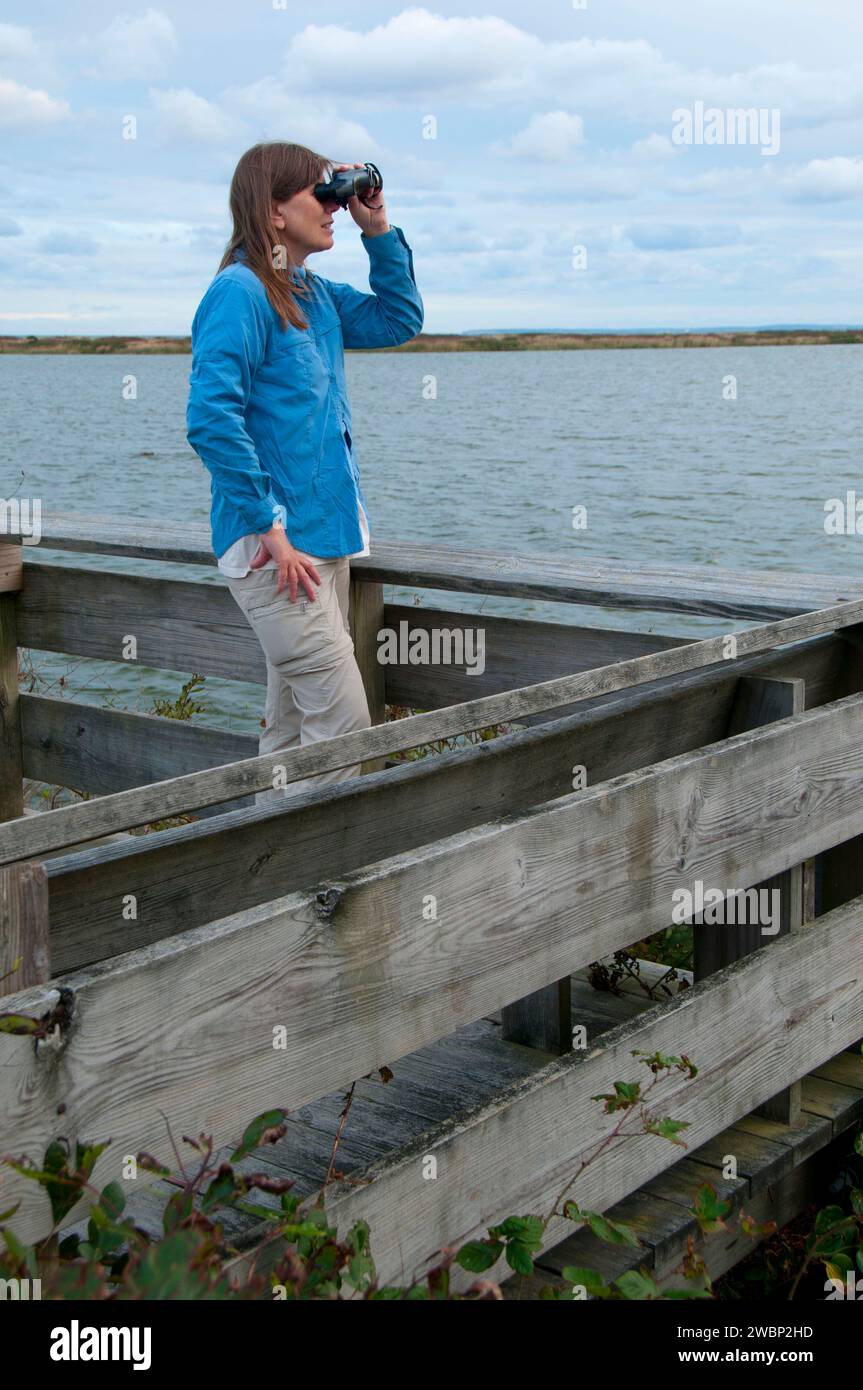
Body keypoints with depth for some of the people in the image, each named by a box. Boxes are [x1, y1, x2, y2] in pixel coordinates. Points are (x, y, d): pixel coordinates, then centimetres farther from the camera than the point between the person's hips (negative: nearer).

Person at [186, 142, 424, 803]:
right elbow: (212, 419, -20)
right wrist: (270, 528, -21)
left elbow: (399, 320, 26)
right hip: (277, 547, -9)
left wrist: (378, 230, 13)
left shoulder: (314, 295, 15)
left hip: (324, 538, 9)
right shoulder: (240, 293, -12)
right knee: (343, 725, -11)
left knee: (295, 729, 13)